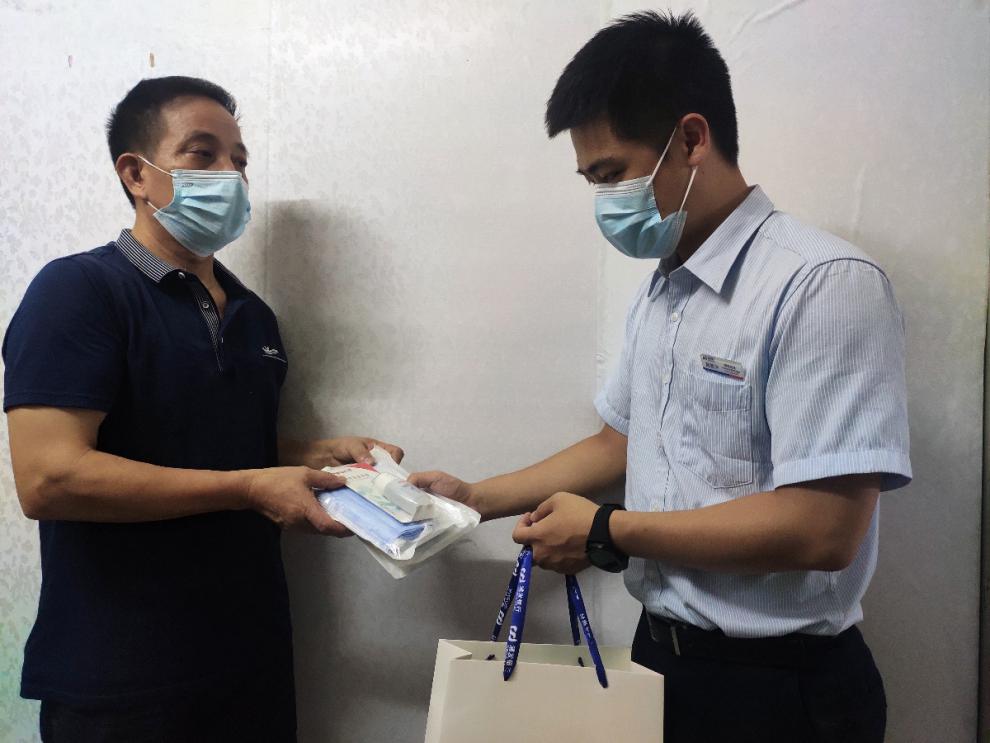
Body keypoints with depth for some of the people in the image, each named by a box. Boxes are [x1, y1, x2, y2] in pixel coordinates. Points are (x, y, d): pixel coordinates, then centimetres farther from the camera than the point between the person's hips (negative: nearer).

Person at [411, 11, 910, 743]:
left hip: (779, 684, -7)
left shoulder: (823, 283, -20)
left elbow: (820, 530, -26)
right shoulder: (658, 293, 5)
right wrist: (475, 498, 9)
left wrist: (608, 533, -17)